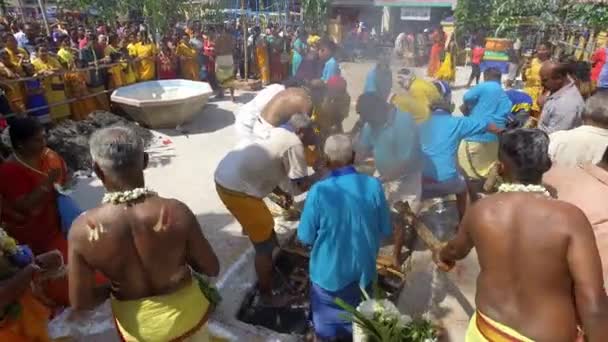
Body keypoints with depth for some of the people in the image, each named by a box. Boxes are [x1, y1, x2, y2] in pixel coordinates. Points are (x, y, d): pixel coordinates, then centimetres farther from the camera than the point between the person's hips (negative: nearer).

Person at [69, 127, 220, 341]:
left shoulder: (83, 229, -25)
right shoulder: (175, 212, -29)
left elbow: (80, 302, -14)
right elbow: (211, 268, -15)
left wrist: (112, 288, 5)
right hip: (185, 312, -1)